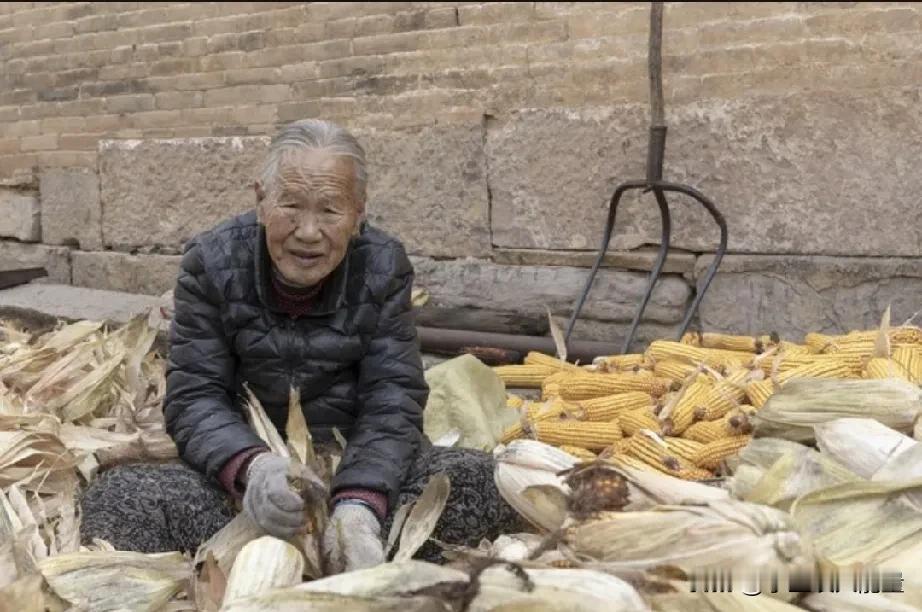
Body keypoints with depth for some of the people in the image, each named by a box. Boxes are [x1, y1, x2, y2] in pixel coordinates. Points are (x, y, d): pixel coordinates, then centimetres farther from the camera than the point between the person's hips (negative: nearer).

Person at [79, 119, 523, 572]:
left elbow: (392, 401, -13)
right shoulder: (211, 264, -7)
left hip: (355, 466, 1)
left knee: (485, 484, -27)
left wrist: (358, 505, -33)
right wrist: (251, 466, -34)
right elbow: (193, 398, -11)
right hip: (240, 464, 0)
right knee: (115, 497, -27)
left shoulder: (385, 268, -6)